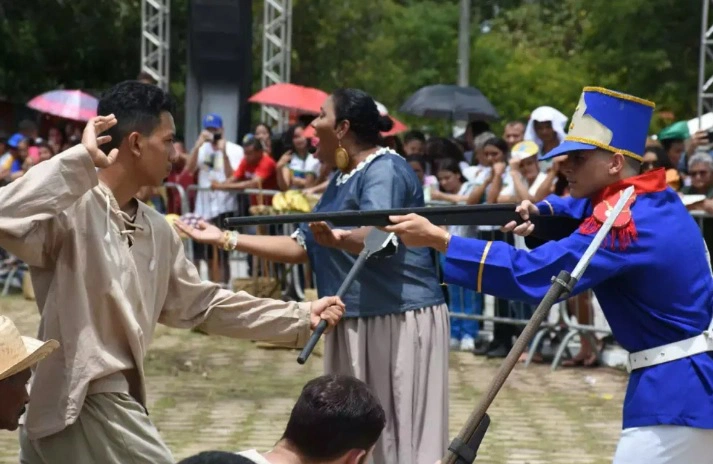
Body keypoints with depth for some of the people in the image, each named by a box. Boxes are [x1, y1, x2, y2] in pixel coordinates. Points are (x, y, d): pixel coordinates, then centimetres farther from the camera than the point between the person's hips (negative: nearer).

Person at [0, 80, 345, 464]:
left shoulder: (156, 230, 11)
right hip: (79, 404, -9)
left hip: (117, 398, 9)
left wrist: (300, 317, 18)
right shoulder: (72, 208, -16)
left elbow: (200, 304, 19)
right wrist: (81, 160, -31)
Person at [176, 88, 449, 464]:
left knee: (398, 432, -8)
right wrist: (227, 240, 17)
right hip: (353, 322, 10)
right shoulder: (341, 181, 17)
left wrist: (338, 238, -52)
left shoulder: (384, 170, -13)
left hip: (399, 319, -10)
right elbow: (301, 247, 20)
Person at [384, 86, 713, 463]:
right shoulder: (658, 198, 8)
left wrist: (437, 239, -24)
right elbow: (589, 208, 26)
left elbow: (531, 273, -25)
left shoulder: (626, 224, -21)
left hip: (672, 391, -10)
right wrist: (542, 212, 3)